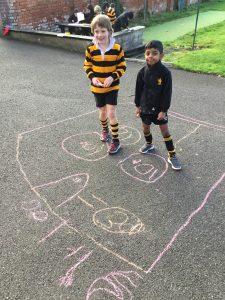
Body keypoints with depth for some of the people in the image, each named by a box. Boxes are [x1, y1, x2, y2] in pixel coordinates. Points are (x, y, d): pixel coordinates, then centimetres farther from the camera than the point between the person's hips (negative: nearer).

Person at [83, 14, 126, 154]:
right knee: (103, 112, 16)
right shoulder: (91, 49, -9)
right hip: (97, 87, 2)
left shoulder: (117, 48, -13)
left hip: (112, 87, -2)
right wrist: (92, 77, -16)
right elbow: (87, 66, 2)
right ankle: (105, 130, 47)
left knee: (111, 113, -7)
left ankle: (116, 140, 9)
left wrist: (113, 77, -22)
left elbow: (122, 67, -6)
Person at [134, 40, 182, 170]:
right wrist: (138, 105, 5)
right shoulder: (142, 72, -7)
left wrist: (163, 110, -14)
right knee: (146, 127, 19)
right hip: (145, 107, 4)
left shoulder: (165, 72, -17)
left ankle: (172, 156, 12)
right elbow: (138, 90, 3)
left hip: (159, 108, -3)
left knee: (165, 130, 3)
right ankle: (149, 144, 47)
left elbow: (167, 93, -14)